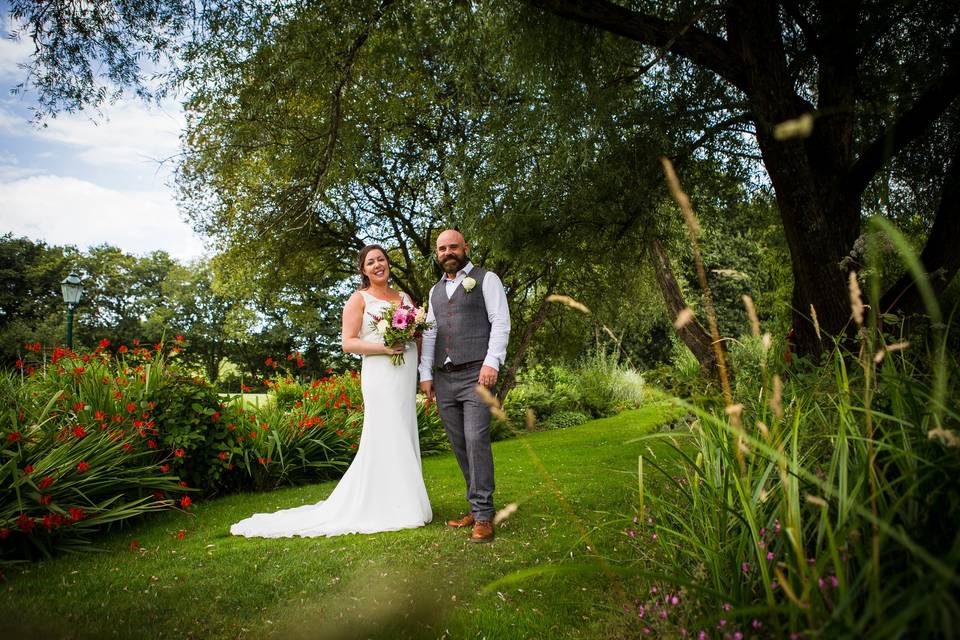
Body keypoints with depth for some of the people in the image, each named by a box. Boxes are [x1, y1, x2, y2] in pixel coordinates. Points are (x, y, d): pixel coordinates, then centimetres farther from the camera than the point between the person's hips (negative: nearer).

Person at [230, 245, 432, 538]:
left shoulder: (404, 297, 18)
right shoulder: (359, 299, 3)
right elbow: (348, 343, -5)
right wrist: (384, 347, -17)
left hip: (407, 376, 5)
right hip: (381, 375, -5)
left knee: (405, 436, 7)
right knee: (385, 437, -7)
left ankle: (405, 501, 17)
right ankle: (385, 506, 2)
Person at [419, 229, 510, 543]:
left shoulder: (486, 279, 5)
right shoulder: (435, 290, 22)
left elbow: (501, 322, -5)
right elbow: (430, 333, 19)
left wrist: (492, 362, -17)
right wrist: (425, 373, 10)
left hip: (476, 376, -6)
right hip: (444, 380, 6)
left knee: (476, 441, -14)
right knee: (460, 446, 7)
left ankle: (483, 516, -7)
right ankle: (476, 508, 17)